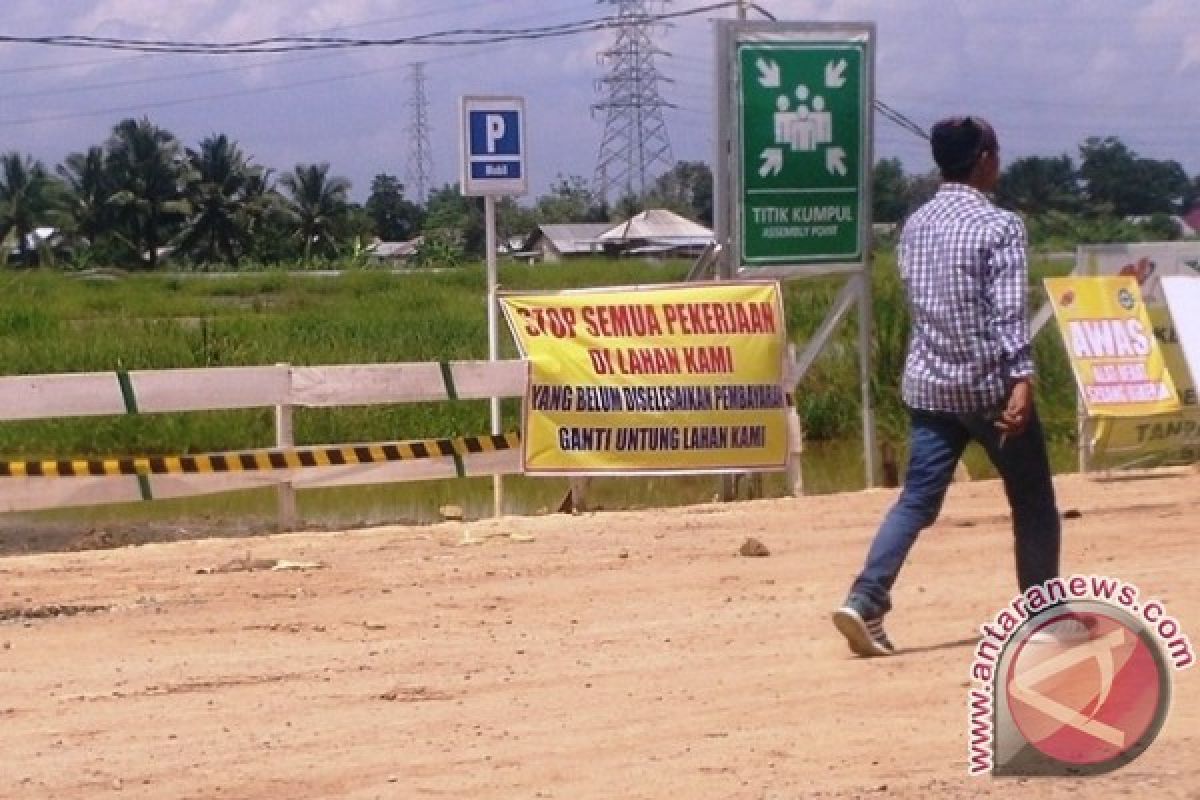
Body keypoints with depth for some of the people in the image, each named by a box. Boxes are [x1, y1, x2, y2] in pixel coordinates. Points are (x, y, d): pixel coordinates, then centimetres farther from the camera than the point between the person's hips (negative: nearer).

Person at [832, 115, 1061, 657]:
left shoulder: (915, 225, 9)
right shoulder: (999, 226, -11)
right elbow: (1009, 313, -21)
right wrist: (1021, 380, -27)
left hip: (928, 384, 6)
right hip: (989, 387, -5)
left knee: (918, 500, 3)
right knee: (1032, 501, 10)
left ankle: (865, 602, -14)